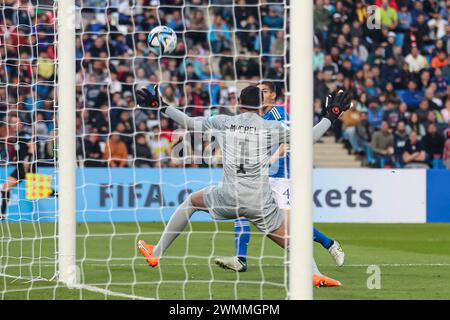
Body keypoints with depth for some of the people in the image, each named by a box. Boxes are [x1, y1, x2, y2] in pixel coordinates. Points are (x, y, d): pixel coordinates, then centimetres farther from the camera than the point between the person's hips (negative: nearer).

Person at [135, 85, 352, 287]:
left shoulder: (222, 122, 6)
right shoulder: (273, 128, 2)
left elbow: (189, 123, 16)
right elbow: (308, 138, 7)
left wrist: (161, 107, 29)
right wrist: (330, 117, 20)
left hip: (228, 198, 1)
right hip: (261, 202, -1)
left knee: (191, 201, 28)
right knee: (291, 243, 8)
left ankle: (156, 253, 29)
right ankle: (315, 274, -21)